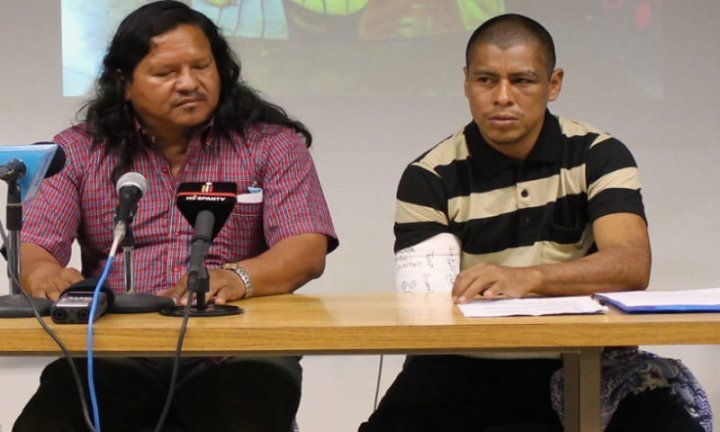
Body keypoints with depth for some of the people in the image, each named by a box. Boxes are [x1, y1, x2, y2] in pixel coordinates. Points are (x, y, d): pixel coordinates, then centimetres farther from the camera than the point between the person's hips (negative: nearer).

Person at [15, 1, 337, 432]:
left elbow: (307, 250, -5)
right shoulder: (80, 150, 10)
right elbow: (32, 248, 3)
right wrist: (47, 275, -23)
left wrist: (236, 279, -27)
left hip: (236, 350, -1)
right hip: (113, 350, 1)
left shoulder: (273, 144, 6)